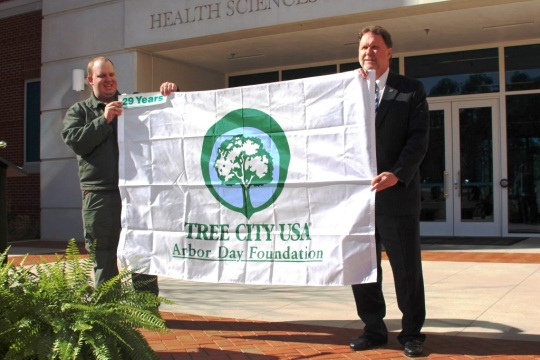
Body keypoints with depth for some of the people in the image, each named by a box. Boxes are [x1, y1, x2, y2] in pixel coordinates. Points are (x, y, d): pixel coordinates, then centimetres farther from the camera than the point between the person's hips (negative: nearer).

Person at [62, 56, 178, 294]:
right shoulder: (78, 111, 14)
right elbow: (75, 141, -2)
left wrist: (168, 94, -2)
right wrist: (104, 119, -8)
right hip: (99, 196, -1)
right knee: (104, 261, 4)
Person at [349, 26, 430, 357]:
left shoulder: (411, 90, 5)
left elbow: (419, 138, -4)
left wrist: (397, 174, -19)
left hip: (398, 193, -3)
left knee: (407, 267, 4)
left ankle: (412, 332, 18)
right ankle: (374, 329, 22)